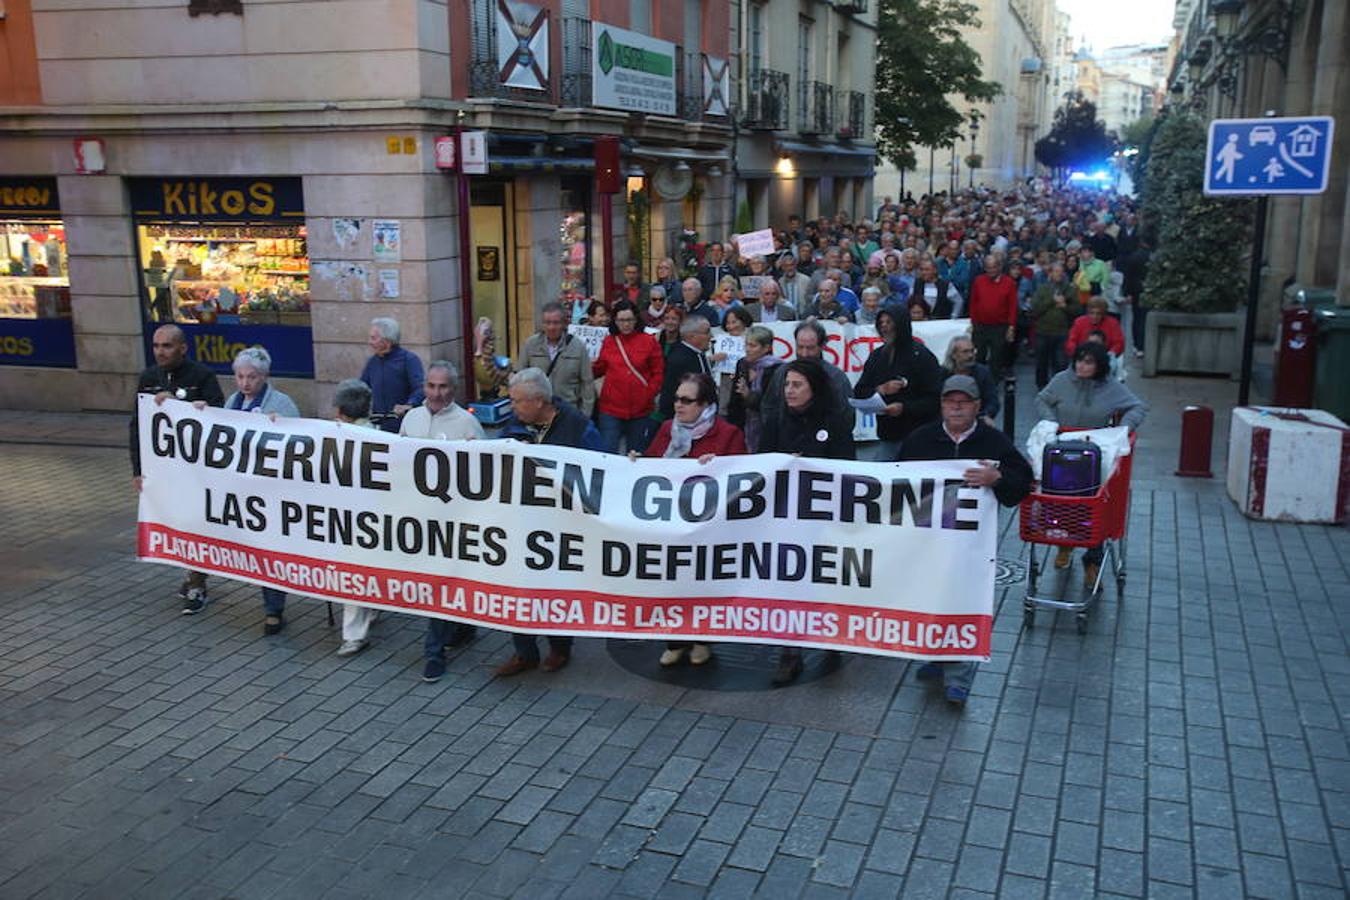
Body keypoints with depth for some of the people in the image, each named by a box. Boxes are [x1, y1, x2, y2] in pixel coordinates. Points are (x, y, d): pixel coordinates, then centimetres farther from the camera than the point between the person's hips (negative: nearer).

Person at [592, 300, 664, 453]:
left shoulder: (649, 341, -1)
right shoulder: (608, 341, 6)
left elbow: (658, 373, 1)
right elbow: (600, 369, 15)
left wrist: (649, 394, -9)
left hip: (640, 411, -1)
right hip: (611, 408, 1)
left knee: (636, 454, 12)